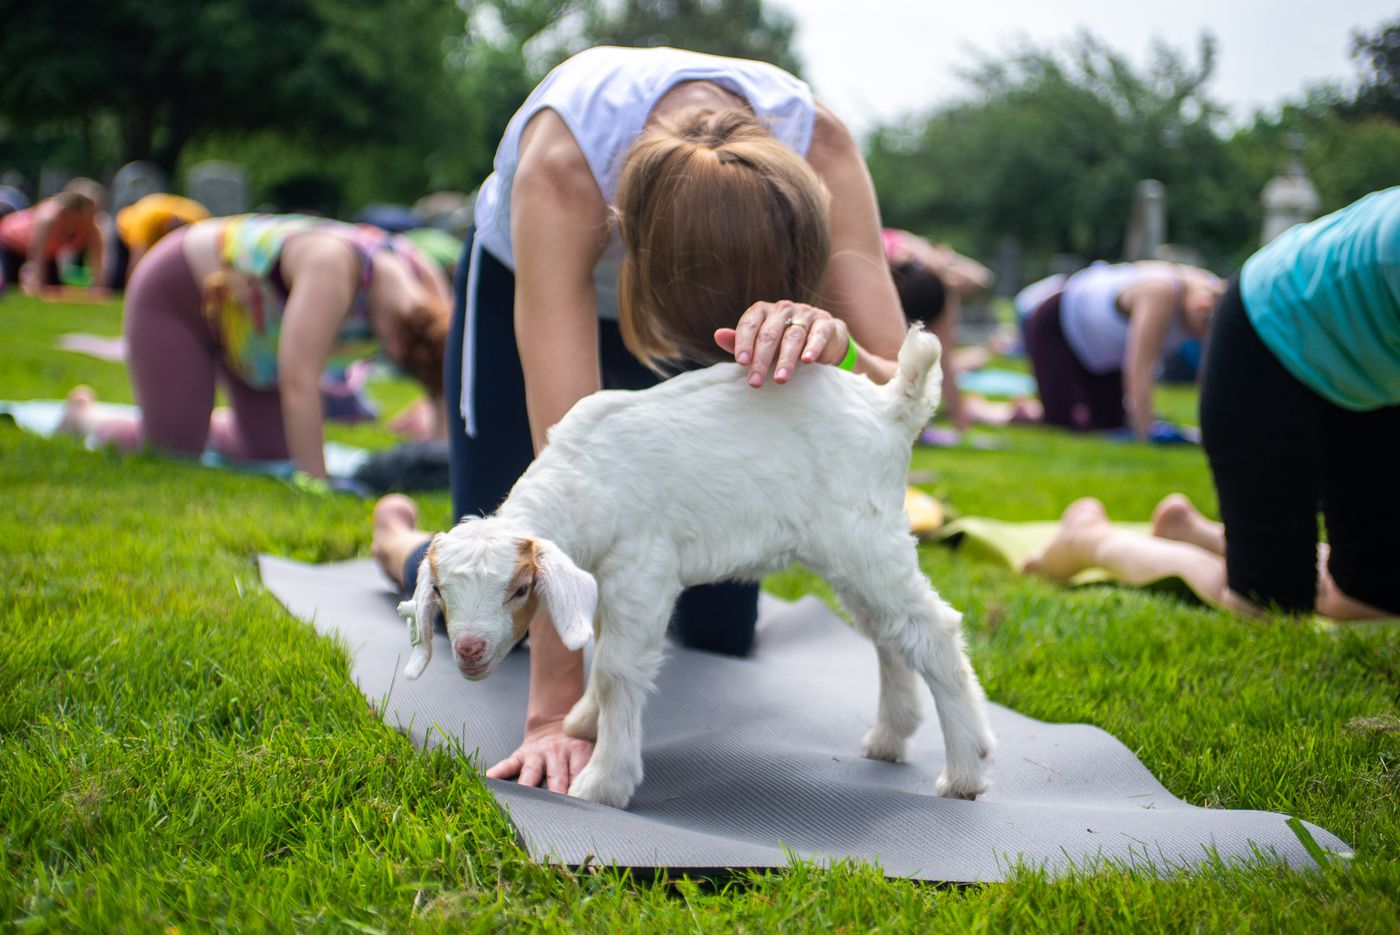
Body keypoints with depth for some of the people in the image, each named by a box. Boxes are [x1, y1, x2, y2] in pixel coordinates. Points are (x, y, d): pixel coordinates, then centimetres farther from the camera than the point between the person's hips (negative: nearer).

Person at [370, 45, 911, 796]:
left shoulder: (820, 149, -36)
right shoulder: (559, 167, -44)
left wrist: (833, 350, -61)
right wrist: (556, 708, -48)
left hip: (701, 285, 3)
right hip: (528, 280, -2)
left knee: (720, 633, 1)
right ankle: (396, 539, 33)